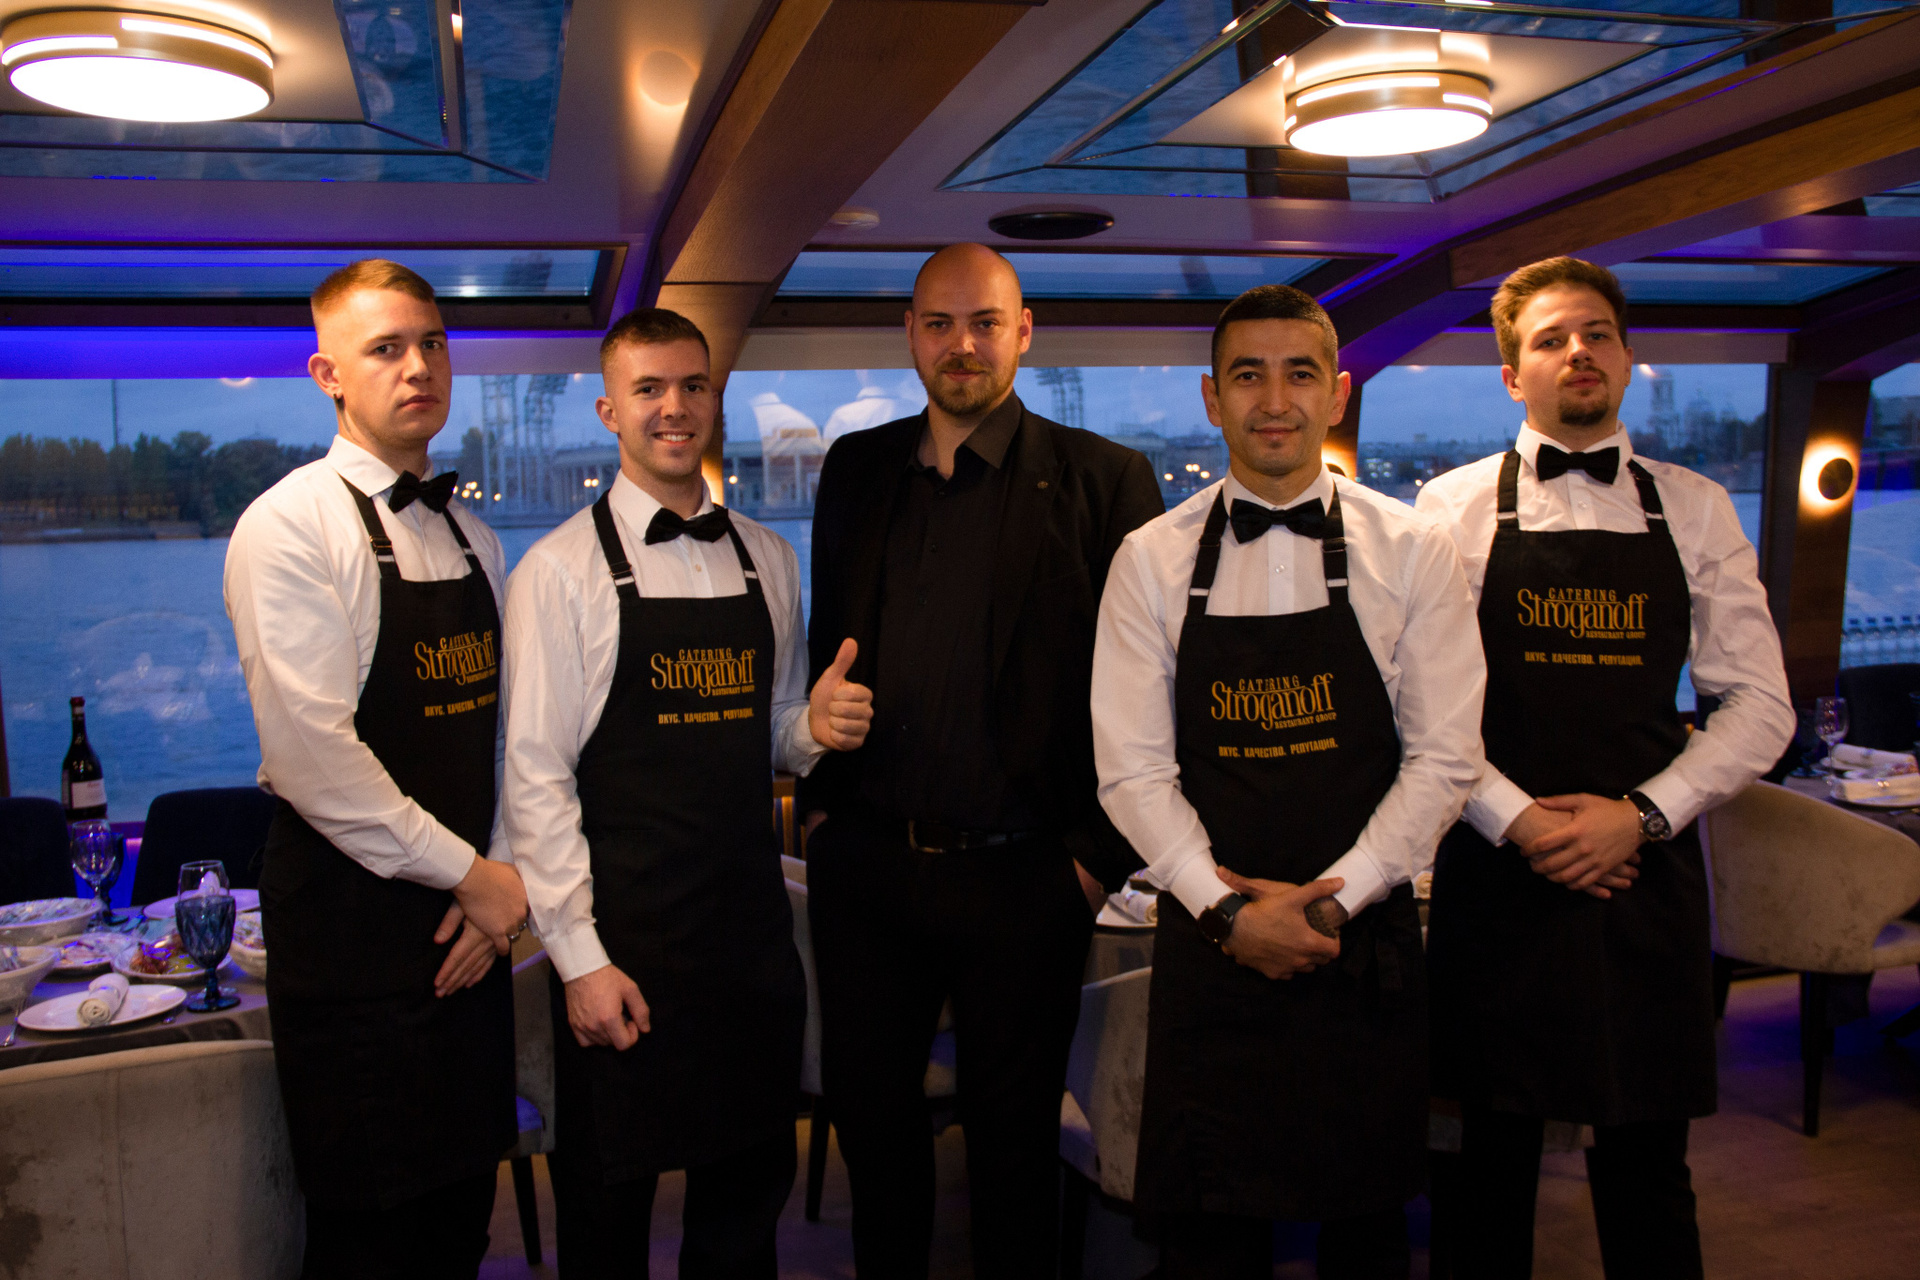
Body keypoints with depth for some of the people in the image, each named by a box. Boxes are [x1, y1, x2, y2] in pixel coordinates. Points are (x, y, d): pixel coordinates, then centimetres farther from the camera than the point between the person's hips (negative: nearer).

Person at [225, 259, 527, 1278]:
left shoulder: (471, 536, 12)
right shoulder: (290, 526, -10)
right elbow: (311, 753, -19)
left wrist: (500, 882, -1)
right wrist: (471, 876, -13)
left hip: (467, 924, 6)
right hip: (350, 926, -6)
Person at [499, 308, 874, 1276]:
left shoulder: (768, 559, 9)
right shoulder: (560, 569, -6)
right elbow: (534, 775, -9)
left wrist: (818, 728, -7)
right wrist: (580, 955, -12)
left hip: (753, 924, 5)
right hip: (620, 939, -4)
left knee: (749, 1185, 17)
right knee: (608, 1202, 10)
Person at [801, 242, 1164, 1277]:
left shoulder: (1100, 480, -5)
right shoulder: (856, 470, 9)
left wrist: (1102, 853, -8)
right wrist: (818, 796, 9)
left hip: (1024, 879, -3)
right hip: (864, 862, 4)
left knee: (1014, 1139, 13)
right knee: (869, 1116, 18)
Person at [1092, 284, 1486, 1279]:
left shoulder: (1412, 551, 0)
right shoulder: (1151, 561, 0)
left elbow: (1444, 757, -3)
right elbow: (1132, 768, -3)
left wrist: (1329, 902, -11)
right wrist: (1228, 911, -12)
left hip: (1365, 941, 0)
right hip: (1208, 943, 0)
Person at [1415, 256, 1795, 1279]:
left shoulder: (1696, 511, 8)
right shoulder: (1455, 507, 1)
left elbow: (1759, 708, 4)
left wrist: (1640, 815, -9)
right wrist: (1519, 821, -13)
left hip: (1645, 870, 2)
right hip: (1495, 873, -1)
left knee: (1646, 1159, 10)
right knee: (1494, 1151, 9)